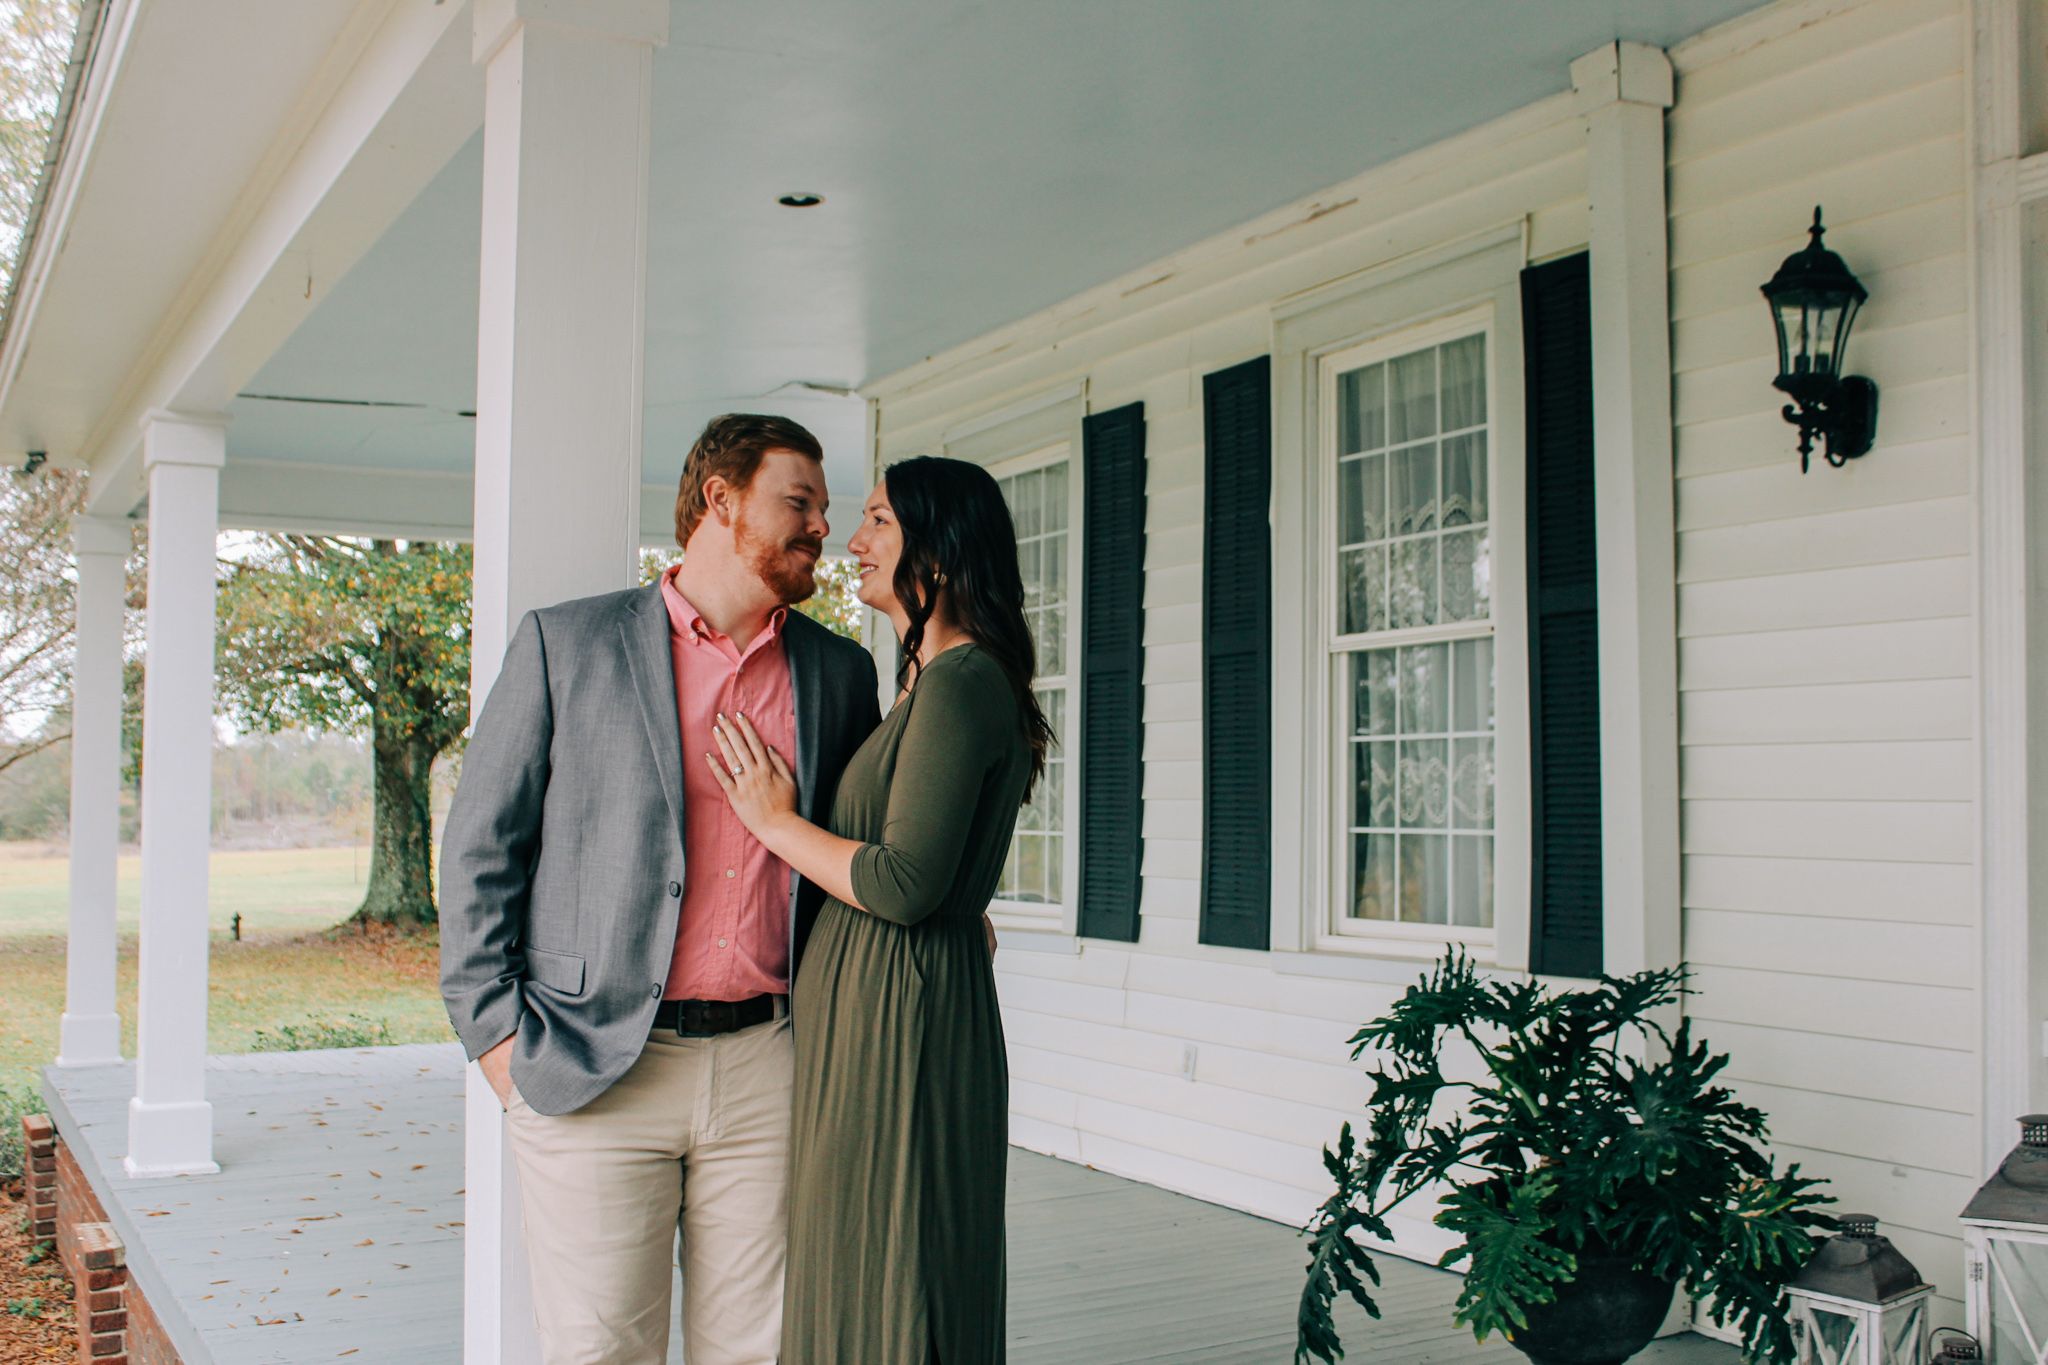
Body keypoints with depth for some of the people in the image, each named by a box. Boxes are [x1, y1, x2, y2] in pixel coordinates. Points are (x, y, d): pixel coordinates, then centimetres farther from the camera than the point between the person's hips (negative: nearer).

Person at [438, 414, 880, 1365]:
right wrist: (494, 1029, -3)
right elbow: (479, 846, 2)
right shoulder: (566, 644, 2)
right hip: (595, 1068, -2)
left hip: (769, 1067, 3)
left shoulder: (841, 672, 11)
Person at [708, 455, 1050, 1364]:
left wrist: (775, 820, -9)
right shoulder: (935, 681, 16)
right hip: (869, 1010, 10)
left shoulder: (959, 684, -16)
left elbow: (906, 885, -22)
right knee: (861, 1279, 17)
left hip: (900, 1017, -10)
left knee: (886, 1291, -1)